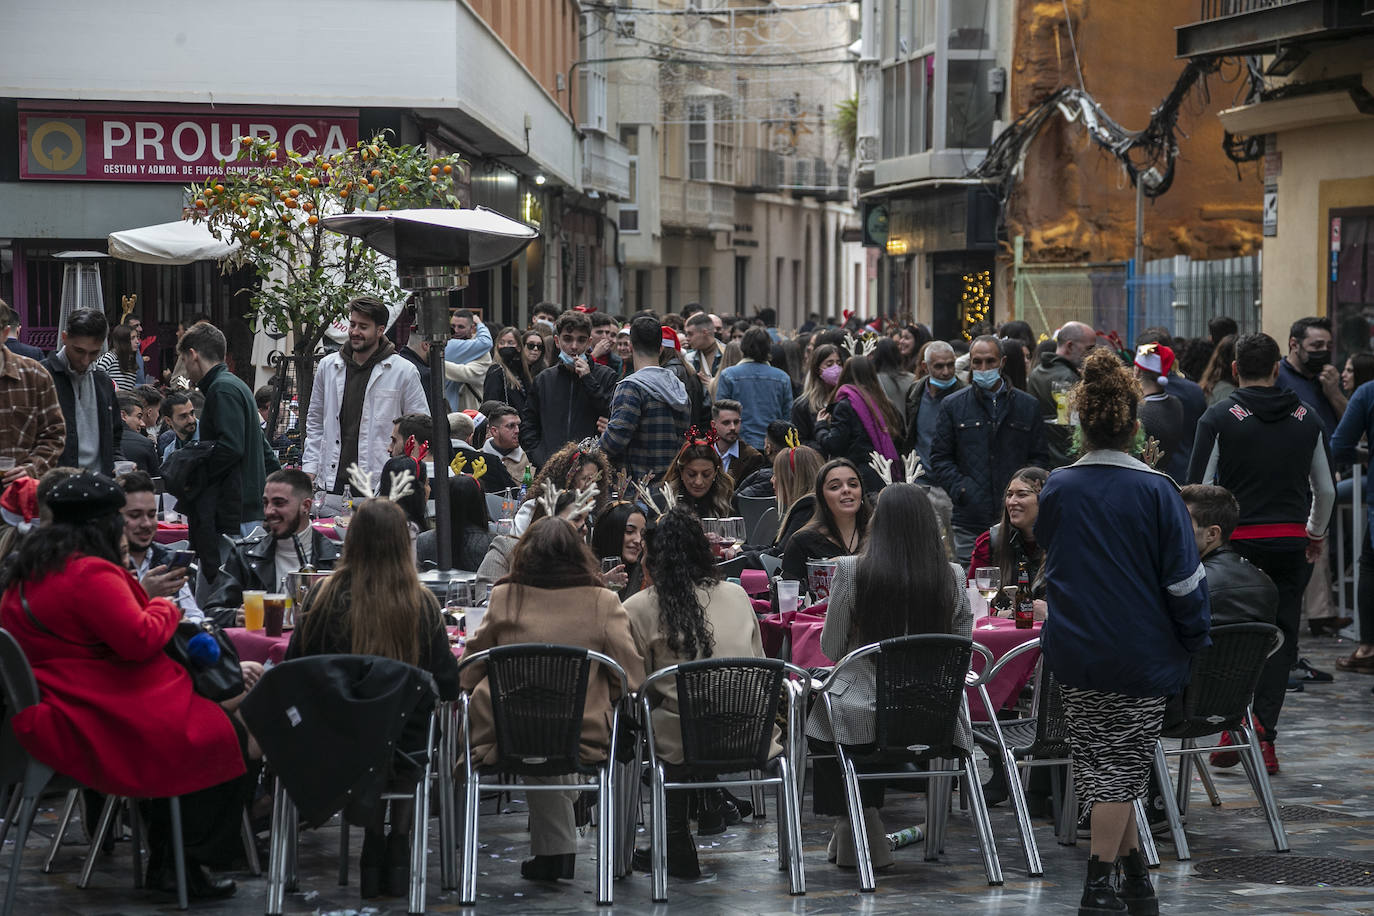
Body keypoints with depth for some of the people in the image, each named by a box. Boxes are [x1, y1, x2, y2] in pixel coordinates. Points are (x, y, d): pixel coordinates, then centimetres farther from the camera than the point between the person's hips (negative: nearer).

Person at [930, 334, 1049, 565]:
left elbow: (1040, 457, 13)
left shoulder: (1028, 406, 12)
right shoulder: (952, 406, 10)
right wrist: (962, 490, -7)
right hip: (969, 522, -1)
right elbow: (939, 458, 7)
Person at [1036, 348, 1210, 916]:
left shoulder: (1057, 489, -2)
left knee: (1098, 762, 14)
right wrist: (1194, 640, 1)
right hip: (1140, 653, -3)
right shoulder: (1154, 491, -13)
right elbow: (1184, 578, -11)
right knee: (1124, 763, 5)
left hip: (1073, 653, 3)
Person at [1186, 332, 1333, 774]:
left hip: (1237, 539, -2)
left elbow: (1198, 487, -6)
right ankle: (1264, 737, 2)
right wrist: (1316, 533, 30)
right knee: (1280, 638, 6)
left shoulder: (1220, 417, -4)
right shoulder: (1306, 417, 7)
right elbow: (1326, 489, 14)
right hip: (1290, 542, 2)